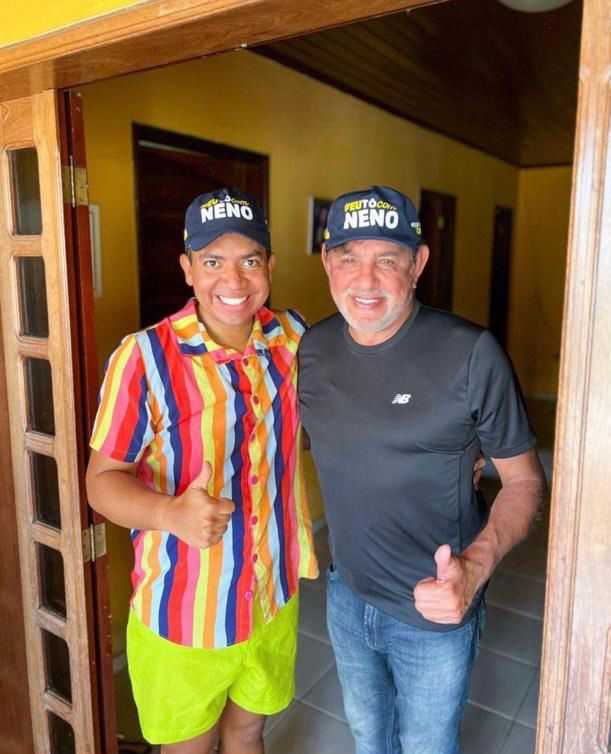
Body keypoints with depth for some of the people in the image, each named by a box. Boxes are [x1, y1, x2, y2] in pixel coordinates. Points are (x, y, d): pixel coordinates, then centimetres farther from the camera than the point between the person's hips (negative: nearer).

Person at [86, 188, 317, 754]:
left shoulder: (294, 337, -7)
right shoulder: (144, 357, -21)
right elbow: (103, 479, -15)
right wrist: (172, 513, -34)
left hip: (275, 596, 4)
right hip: (183, 611, -3)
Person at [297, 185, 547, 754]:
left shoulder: (471, 354, -23)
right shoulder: (312, 348, -8)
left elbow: (524, 479, -14)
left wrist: (475, 567, -29)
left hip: (434, 612, -4)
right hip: (346, 595, 4)